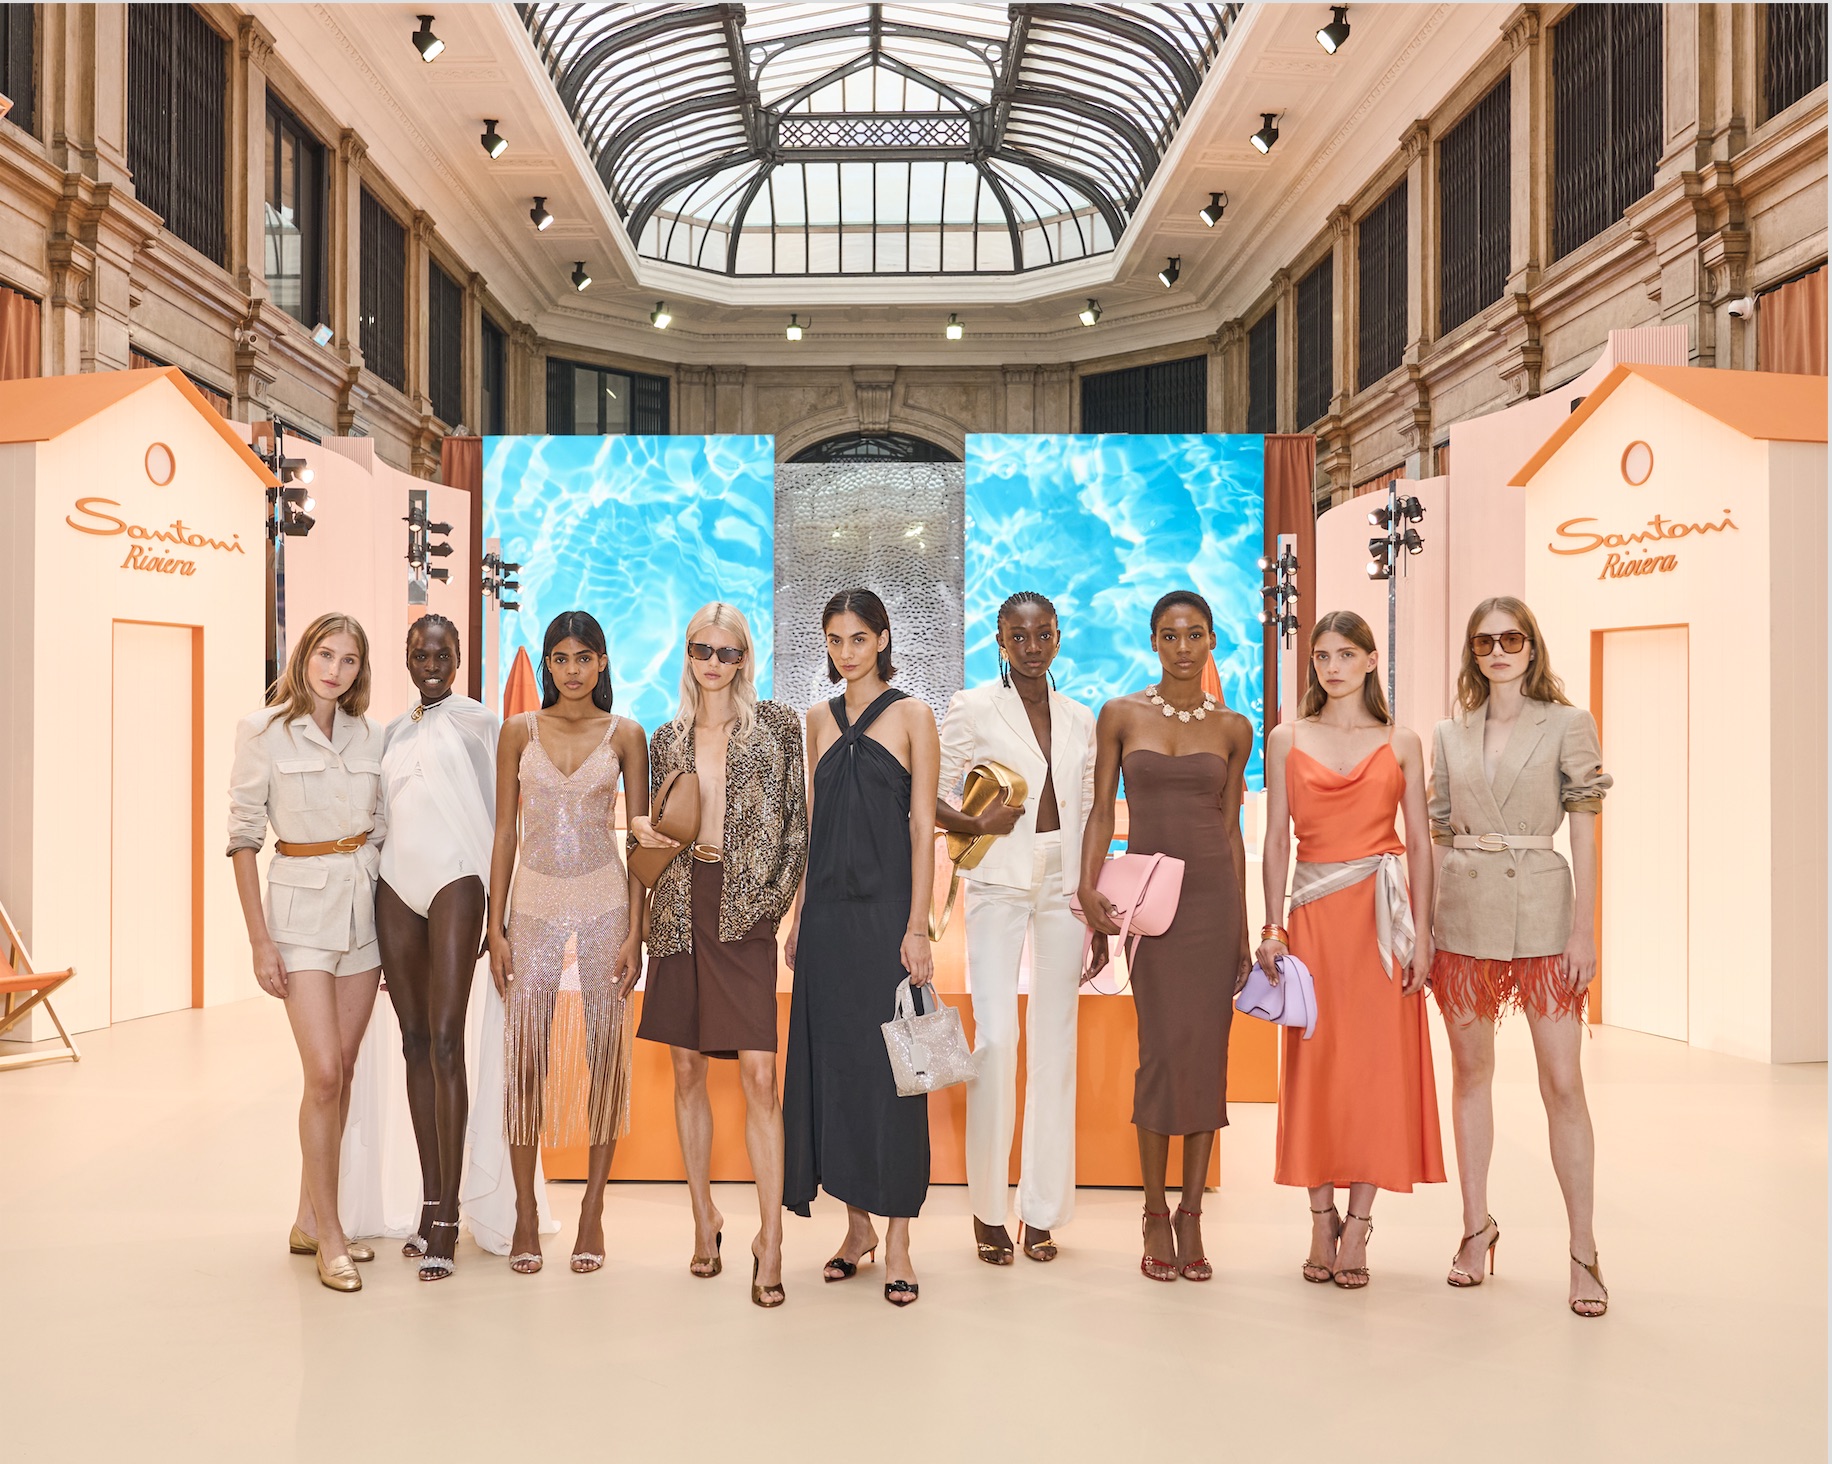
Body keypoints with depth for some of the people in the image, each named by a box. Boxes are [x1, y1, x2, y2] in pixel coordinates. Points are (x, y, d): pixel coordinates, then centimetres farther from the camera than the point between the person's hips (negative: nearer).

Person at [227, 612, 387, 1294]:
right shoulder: (264, 731, -4)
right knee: (324, 1075, -9)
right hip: (301, 904, -4)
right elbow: (243, 838, -5)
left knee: (342, 1069, 8)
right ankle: (329, 1237, 2)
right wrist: (260, 941, -9)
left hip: (364, 904, 5)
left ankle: (309, 1221, 21)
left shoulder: (368, 736, 8)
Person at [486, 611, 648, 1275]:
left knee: (606, 1053, 2)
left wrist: (635, 929, -5)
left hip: (606, 902, 0)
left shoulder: (625, 735, 2)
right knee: (525, 1057, -2)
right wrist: (495, 927, 0)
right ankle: (526, 1213, 11)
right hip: (535, 902, 1)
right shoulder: (519, 731, 5)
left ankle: (592, 1212, 13)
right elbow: (504, 834, 5)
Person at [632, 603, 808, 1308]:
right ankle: (704, 1216, 21)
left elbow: (798, 821, 2)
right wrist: (642, 829, 0)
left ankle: (770, 1238, -4)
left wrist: (775, 898, -6)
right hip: (681, 911, 4)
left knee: (759, 1075, -9)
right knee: (687, 1071, 8)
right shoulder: (667, 738, 13)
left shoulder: (777, 725, 4)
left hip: (744, 913, -4)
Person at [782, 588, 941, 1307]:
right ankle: (857, 1226, 20)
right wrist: (800, 915, 10)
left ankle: (897, 1239, 6)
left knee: (888, 1068, -3)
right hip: (828, 911, 5)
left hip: (885, 909, -5)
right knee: (831, 1061, 7)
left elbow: (923, 827, -6)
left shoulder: (912, 716, -1)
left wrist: (916, 928, -12)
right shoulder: (820, 720, 13)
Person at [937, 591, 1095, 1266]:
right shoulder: (972, 708, 1)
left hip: (1063, 887, 4)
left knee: (1055, 1042, 5)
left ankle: (1042, 1209, 15)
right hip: (999, 885, -4)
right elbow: (931, 799, -1)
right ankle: (988, 1210, 5)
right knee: (995, 1037, -10)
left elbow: (1088, 815, 14)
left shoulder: (1079, 718, 13)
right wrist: (978, 825, -19)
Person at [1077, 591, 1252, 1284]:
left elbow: (1232, 828, 11)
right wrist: (1088, 887, -10)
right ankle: (1155, 1217, 8)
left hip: (1213, 894, 2)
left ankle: (1190, 1216, 12)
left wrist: (1243, 927, 11)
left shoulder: (1233, 728, 8)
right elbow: (1101, 812, 4)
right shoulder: (1120, 715, 4)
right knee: (1164, 1049, -6)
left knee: (1207, 1052, 1)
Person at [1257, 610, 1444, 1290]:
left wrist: (1422, 930, -4)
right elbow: (1277, 838, 5)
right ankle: (1322, 1223, 13)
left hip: (1383, 914, 0)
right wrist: (1273, 926, -2)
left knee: (1377, 1063, -1)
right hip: (1314, 916, 1)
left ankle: (1358, 1228, 8)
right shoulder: (1286, 740, 8)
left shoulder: (1401, 744, 6)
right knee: (1315, 1063, 2)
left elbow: (1419, 843, 4)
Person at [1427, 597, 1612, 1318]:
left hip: (1542, 912, -3)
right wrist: (1423, 925, 5)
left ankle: (1583, 1251, 6)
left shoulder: (1568, 725, 1)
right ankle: (1476, 1225, 22)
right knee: (1471, 1071, 9)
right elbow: (1438, 836, 11)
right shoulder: (1450, 735, 10)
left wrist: (1585, 930, -7)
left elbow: (1585, 832, -1)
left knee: (1562, 1081, -4)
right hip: (1463, 913, 3)